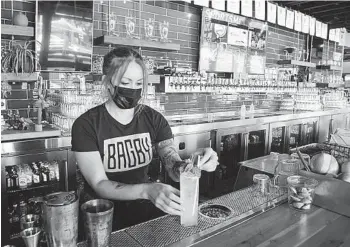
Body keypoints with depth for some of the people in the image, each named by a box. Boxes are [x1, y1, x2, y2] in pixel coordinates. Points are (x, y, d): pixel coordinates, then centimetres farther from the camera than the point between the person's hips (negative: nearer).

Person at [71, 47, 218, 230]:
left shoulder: (154, 119, -3)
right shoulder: (86, 125, -13)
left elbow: (175, 170, -10)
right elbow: (99, 185, -18)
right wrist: (147, 190, -35)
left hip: (143, 205, 3)